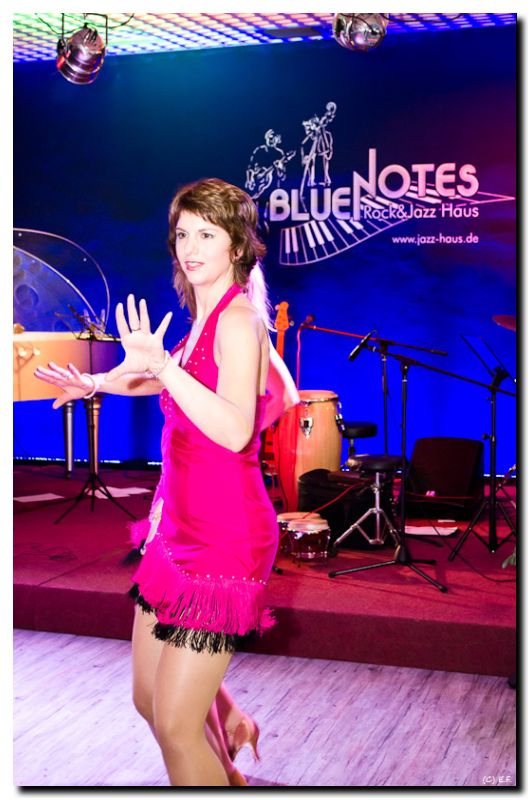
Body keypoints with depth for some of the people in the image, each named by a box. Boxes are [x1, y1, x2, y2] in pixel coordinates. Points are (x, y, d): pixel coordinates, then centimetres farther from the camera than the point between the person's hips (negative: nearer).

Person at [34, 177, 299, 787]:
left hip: (223, 536, -9)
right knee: (150, 699, 20)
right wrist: (99, 382, 23)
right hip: (181, 525, 9)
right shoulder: (203, 318, 9)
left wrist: (160, 365, -32)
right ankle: (227, 726, 47)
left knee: (174, 726, -4)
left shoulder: (237, 319, -16)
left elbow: (235, 430, -30)